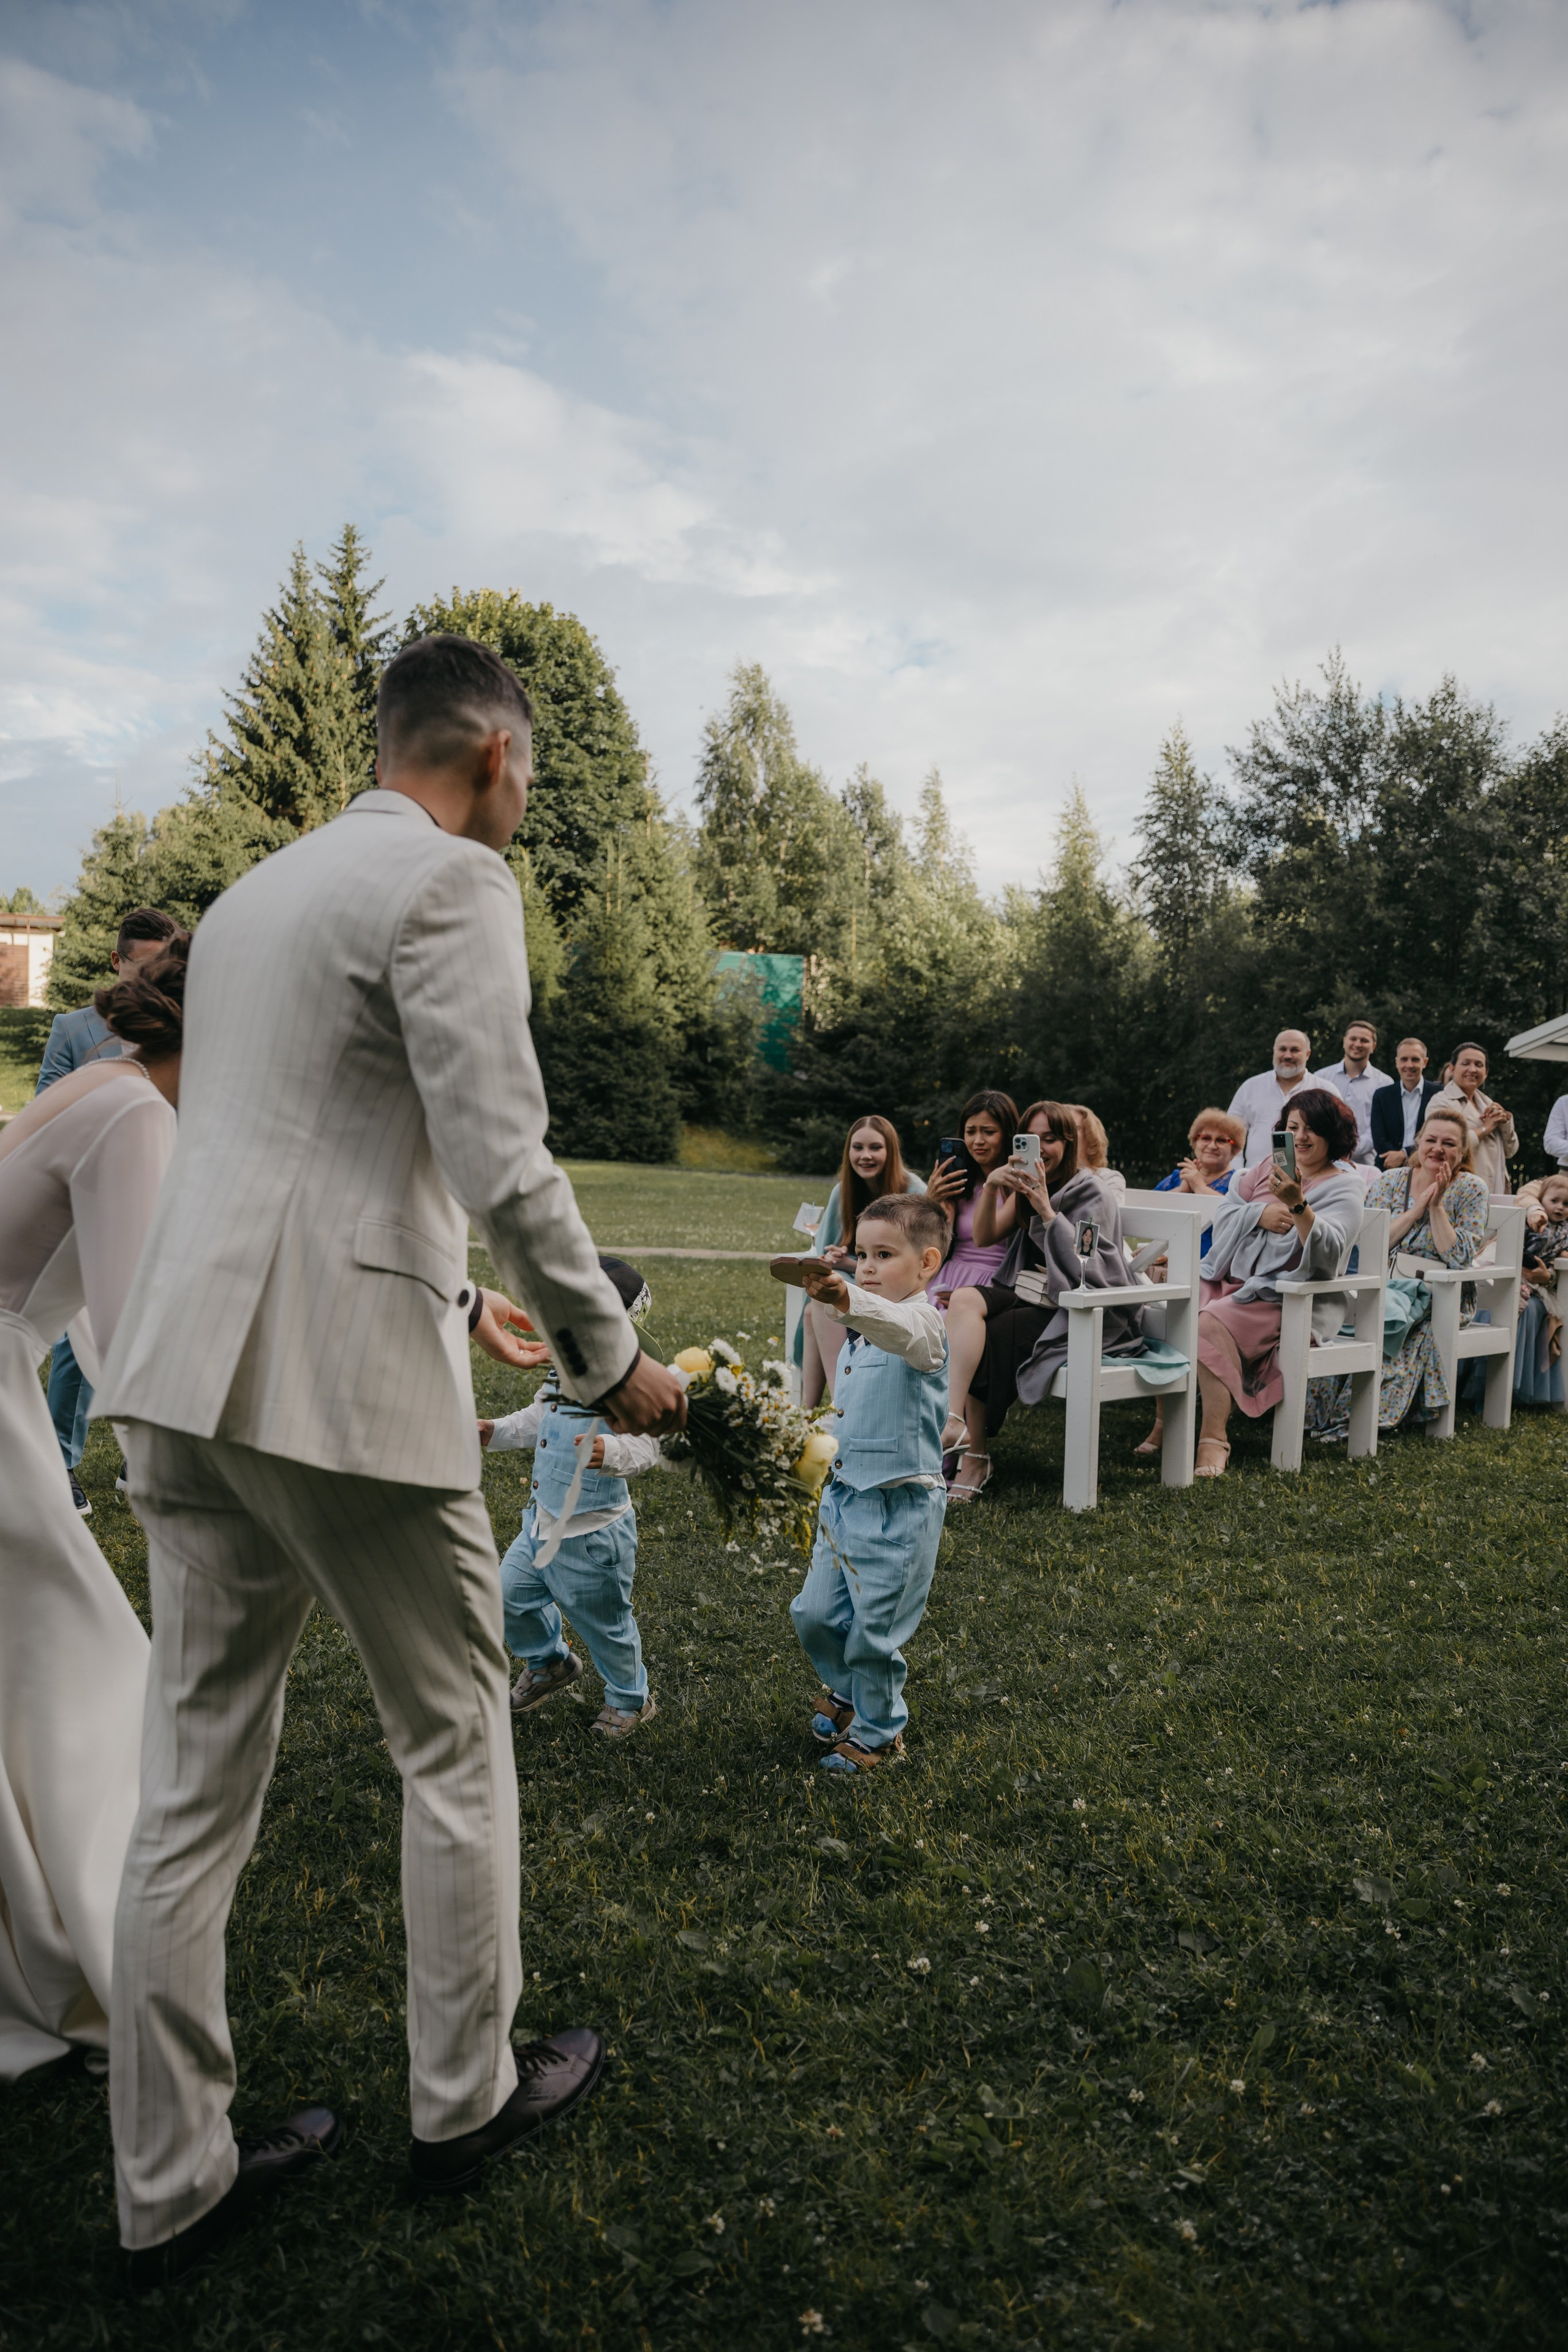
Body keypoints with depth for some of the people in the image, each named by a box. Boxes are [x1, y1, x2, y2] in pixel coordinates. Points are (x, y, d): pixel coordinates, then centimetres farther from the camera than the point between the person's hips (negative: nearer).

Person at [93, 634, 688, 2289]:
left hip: (185, 1372, 8)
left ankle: (168, 2184, 28)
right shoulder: (450, 879, -8)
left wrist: (458, 1300, 30)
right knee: (455, 1743, 12)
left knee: (194, 1781, 14)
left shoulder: (257, 888, 20)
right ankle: (462, 2102, 31)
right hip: (340, 1378, -8)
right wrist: (609, 1359, -4)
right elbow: (501, 1162, -16)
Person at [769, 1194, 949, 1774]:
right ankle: (848, 1691, 43)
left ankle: (878, 1732, 27)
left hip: (898, 1506, -8)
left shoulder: (923, 1323, -17)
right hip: (846, 1493, 8)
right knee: (815, 1614, 15)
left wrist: (847, 1300, -61)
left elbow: (899, 1328, -44)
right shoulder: (862, 1331, 12)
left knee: (875, 1630, 4)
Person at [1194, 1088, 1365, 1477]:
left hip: (1288, 1300, -6)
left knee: (1214, 1325, -31)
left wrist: (1298, 1205, -36)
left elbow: (1328, 1252, -20)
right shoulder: (1271, 1166, 15)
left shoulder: (1345, 1187, -3)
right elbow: (1225, 1216, 13)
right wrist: (1260, 1215, -7)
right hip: (1231, 1280, 6)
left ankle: (1214, 1440, -29)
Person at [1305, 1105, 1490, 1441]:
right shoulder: (1390, 1181, 8)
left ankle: (1347, 1415, -25)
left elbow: (1458, 1258, -10)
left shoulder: (1471, 1190, 1)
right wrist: (1418, 1208, -10)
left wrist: (1437, 1205, -12)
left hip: (1437, 1297, -3)